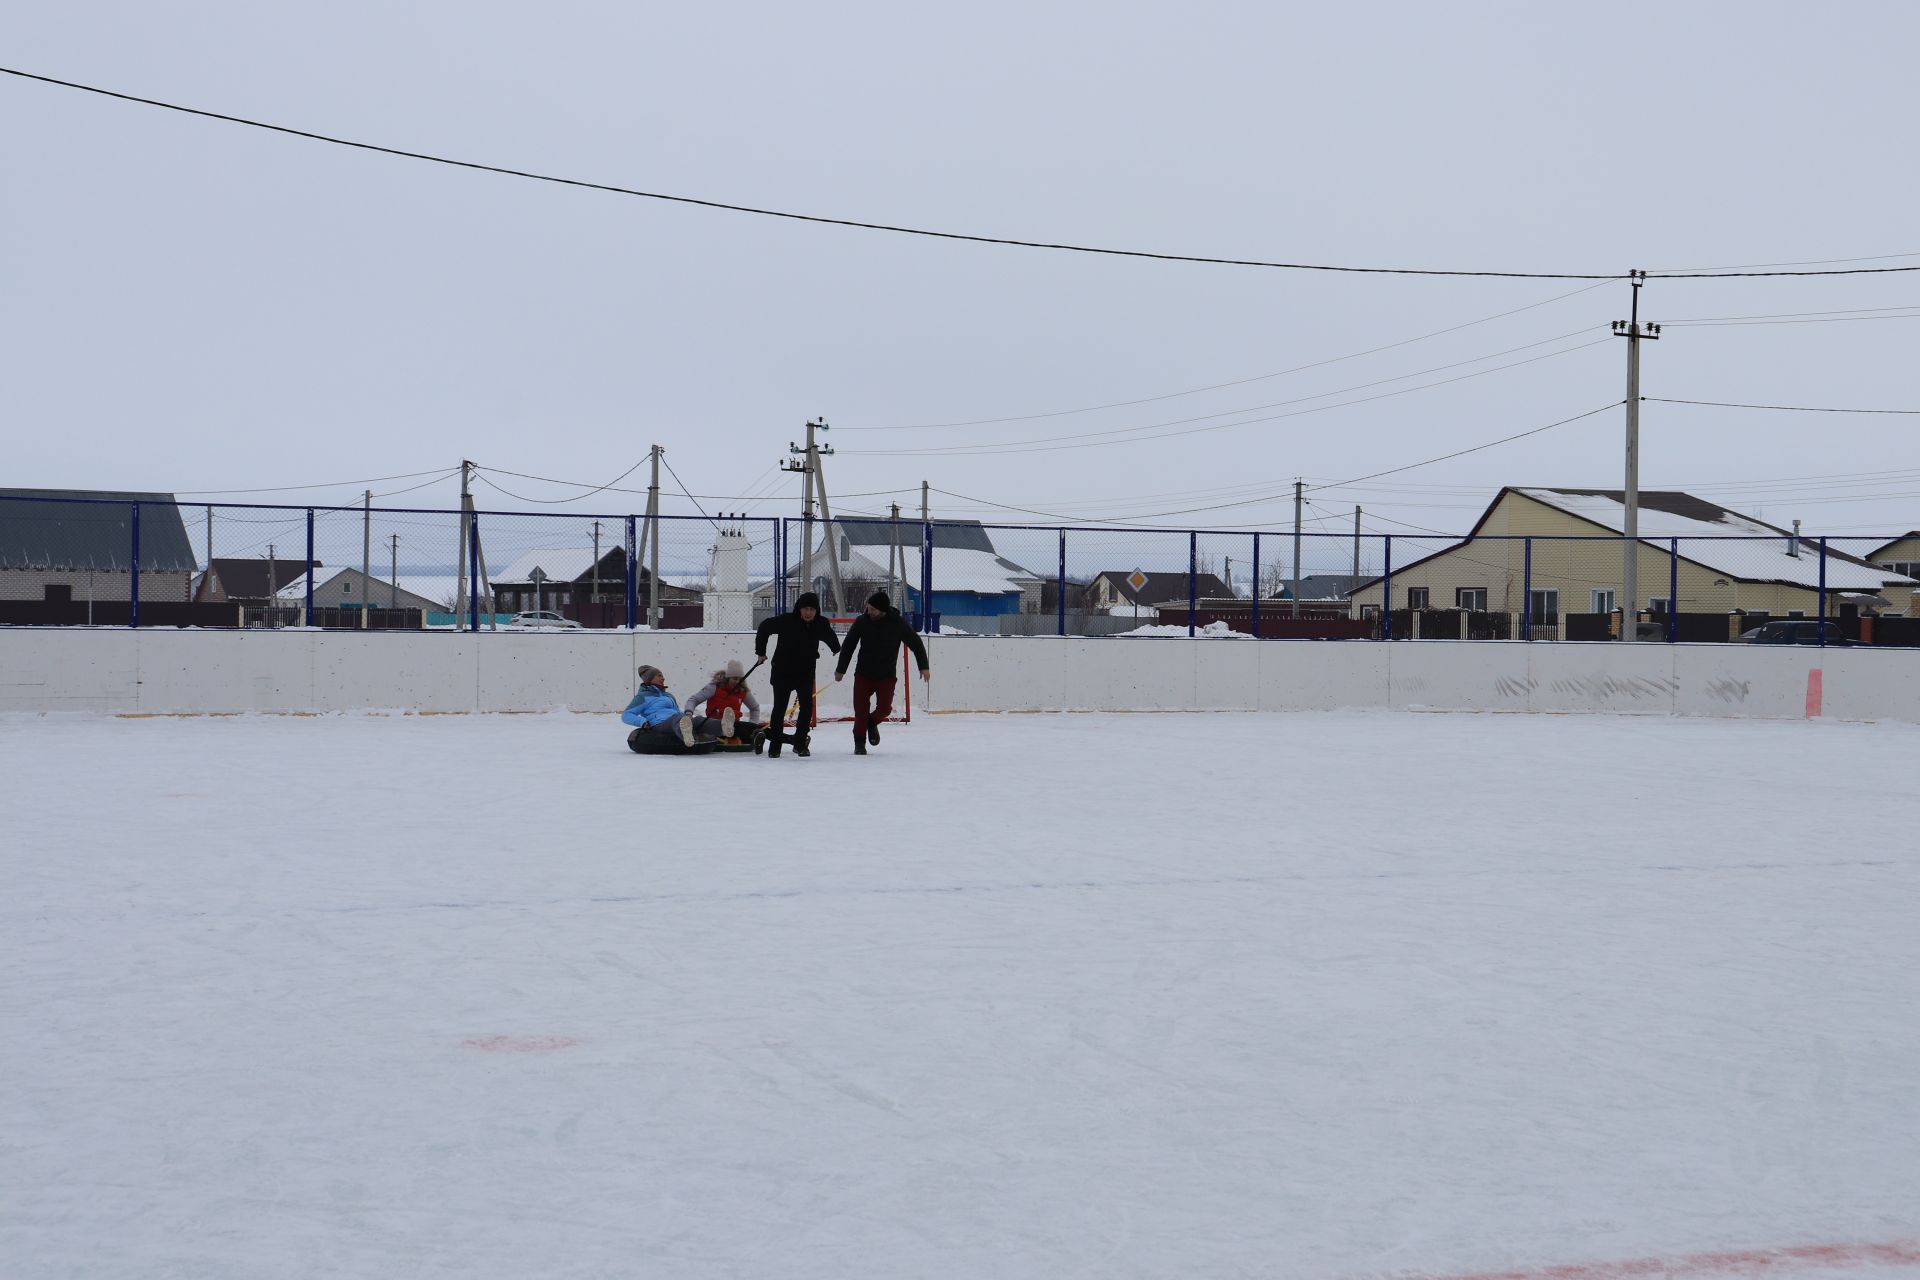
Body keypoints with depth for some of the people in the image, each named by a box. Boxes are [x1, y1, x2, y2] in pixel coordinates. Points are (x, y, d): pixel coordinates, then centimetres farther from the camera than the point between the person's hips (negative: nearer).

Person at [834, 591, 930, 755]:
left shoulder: (898, 623, -11)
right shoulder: (862, 621, -9)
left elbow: (916, 643, 2)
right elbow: (848, 646, 1)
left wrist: (924, 666, -1)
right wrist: (841, 669, 4)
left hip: (887, 675, 0)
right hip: (863, 674, 0)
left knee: (884, 707, -9)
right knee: (861, 709, -4)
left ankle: (872, 723, 25)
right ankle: (860, 742, 13)